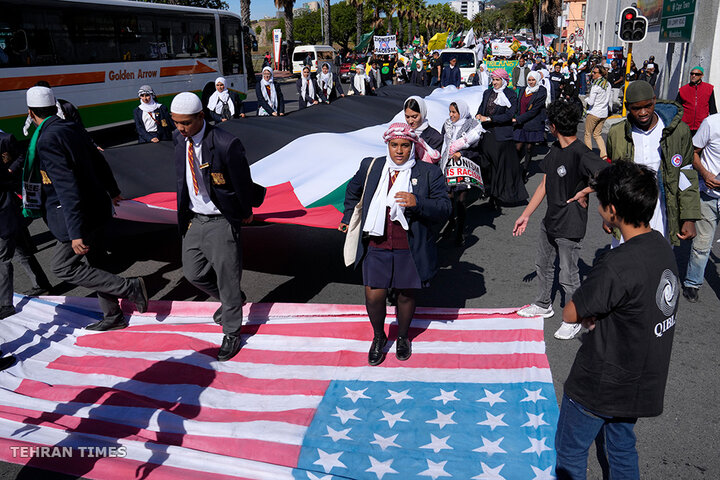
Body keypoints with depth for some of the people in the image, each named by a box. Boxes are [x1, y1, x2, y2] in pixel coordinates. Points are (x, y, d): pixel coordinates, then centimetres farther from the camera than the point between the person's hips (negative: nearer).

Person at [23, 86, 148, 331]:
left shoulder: (47, 140, -21)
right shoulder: (73, 128, 5)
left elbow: (67, 188, -27)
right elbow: (99, 161, 18)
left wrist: (76, 233, -27)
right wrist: (113, 191, 35)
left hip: (79, 215, -9)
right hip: (95, 208, 9)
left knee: (63, 267, 3)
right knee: (94, 264, 18)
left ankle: (130, 287, -1)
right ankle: (113, 317, 28)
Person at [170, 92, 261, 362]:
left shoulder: (226, 144, -22)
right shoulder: (179, 139, 0)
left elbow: (242, 183, -10)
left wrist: (245, 214, 2)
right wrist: (185, 213, 15)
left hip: (221, 221, -7)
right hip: (194, 219, 7)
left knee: (227, 278, 4)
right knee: (193, 273, 16)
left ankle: (232, 333, 25)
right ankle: (232, 300, 44)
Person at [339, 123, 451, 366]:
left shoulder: (429, 173, -5)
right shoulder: (370, 167, 3)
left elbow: (444, 209, -10)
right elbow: (353, 191, 24)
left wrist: (417, 203, -25)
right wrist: (349, 217, 26)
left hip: (410, 249, -1)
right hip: (376, 247, 1)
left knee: (407, 295, 14)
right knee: (373, 297, 1)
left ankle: (402, 337, 41)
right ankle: (378, 337, 31)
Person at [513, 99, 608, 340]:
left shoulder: (582, 154, -24)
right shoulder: (555, 150, 4)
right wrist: (526, 215, 14)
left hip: (570, 227, -9)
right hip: (550, 221, 9)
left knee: (568, 276, 5)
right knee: (543, 265, 23)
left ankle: (573, 320, 25)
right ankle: (543, 305, 45)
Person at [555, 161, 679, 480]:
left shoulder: (617, 265, -31)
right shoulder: (663, 248, -4)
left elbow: (570, 314, -20)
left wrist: (588, 317, -1)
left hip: (600, 385, -8)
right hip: (641, 382, 8)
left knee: (570, 453, 14)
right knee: (621, 449, 26)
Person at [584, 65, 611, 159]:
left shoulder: (595, 85, -18)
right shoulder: (608, 84, 4)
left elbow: (590, 102, -18)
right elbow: (608, 100, 13)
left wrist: (586, 99, 1)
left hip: (594, 113, -7)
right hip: (604, 114, 7)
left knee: (588, 134, 7)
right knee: (597, 135, 15)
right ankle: (604, 154, 3)